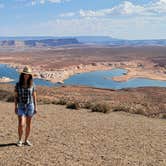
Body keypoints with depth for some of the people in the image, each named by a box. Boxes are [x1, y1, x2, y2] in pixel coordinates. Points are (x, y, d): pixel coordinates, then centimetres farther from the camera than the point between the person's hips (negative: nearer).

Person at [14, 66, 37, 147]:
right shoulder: (18, 84, -3)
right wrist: (15, 107, -5)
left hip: (30, 106, 1)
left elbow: (34, 97, 2)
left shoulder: (32, 85, -2)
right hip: (21, 106, -1)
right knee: (21, 124, -12)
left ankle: (26, 140, 21)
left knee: (28, 124, 6)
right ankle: (19, 140, 9)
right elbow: (15, 96, 0)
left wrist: (35, 107, -1)